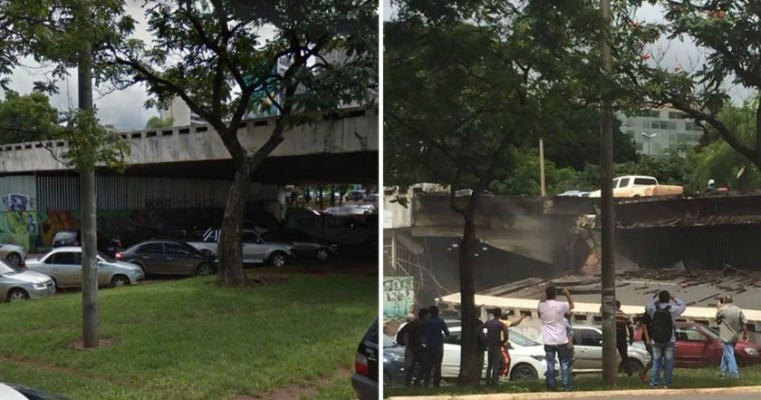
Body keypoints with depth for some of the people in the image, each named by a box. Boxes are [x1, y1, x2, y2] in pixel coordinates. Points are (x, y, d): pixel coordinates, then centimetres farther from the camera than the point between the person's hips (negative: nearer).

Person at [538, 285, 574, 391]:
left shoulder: (541, 306, -6)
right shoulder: (560, 305, -12)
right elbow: (572, 305, 10)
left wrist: (544, 298, 20)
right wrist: (567, 293, 19)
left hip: (548, 341, 1)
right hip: (561, 340, -1)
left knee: (550, 364, 7)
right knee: (564, 363, 9)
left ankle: (551, 386, 8)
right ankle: (566, 386, 9)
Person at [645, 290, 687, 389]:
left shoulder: (653, 309, -7)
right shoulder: (672, 309, -11)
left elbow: (647, 306, 16)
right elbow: (683, 305, 8)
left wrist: (657, 299, 17)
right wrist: (674, 298, 16)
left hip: (656, 341, 2)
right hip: (669, 341, -2)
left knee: (656, 362, 11)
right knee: (668, 362, 8)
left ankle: (654, 383, 12)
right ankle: (666, 384, 8)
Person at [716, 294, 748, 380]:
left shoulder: (722, 309, -13)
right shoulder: (739, 310, -1)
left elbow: (717, 318, 5)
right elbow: (744, 323, -2)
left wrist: (718, 308, 16)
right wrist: (745, 334, 8)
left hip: (727, 337, -6)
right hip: (735, 337, 6)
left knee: (729, 356, -4)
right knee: (726, 354, 20)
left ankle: (735, 374, -10)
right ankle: (723, 371, 27)